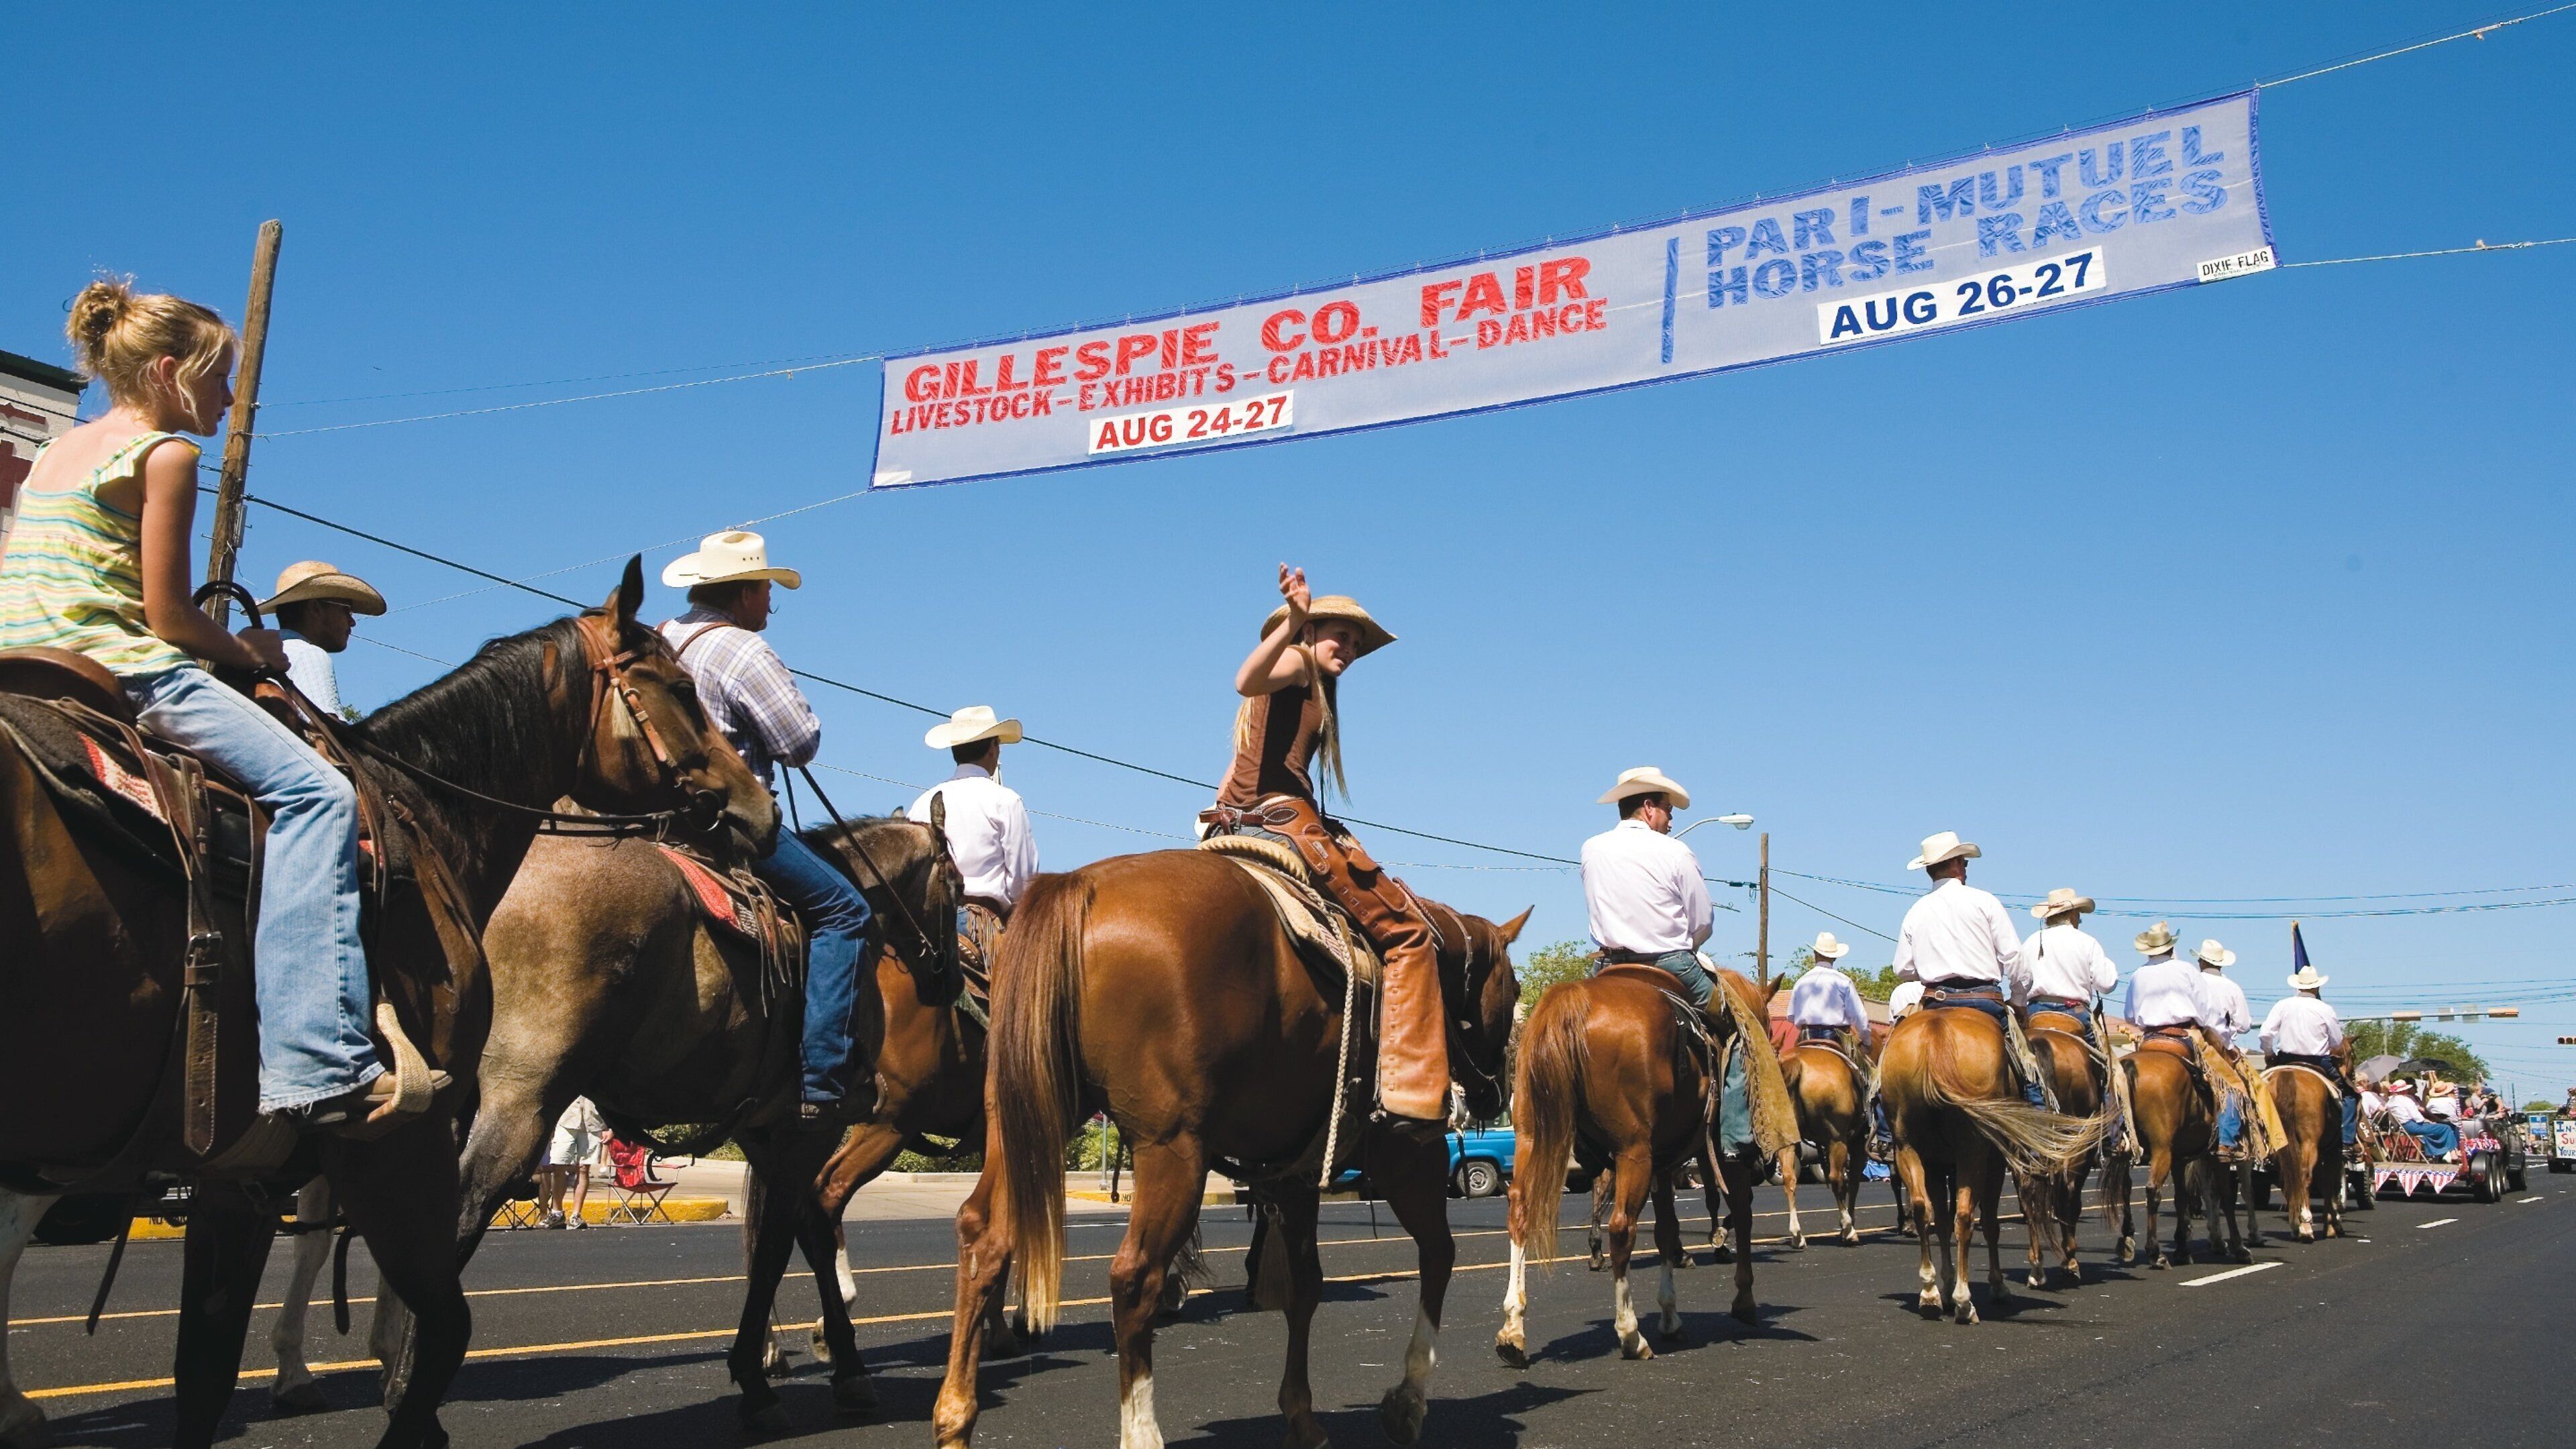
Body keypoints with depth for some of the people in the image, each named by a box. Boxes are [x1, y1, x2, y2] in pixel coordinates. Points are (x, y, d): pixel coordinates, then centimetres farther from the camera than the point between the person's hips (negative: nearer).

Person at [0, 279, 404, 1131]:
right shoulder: (165, 454, -4)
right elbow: (167, 617, -10)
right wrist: (251, 653, 7)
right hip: (121, 669, -10)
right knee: (312, 792, -18)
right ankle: (318, 1069, -31)